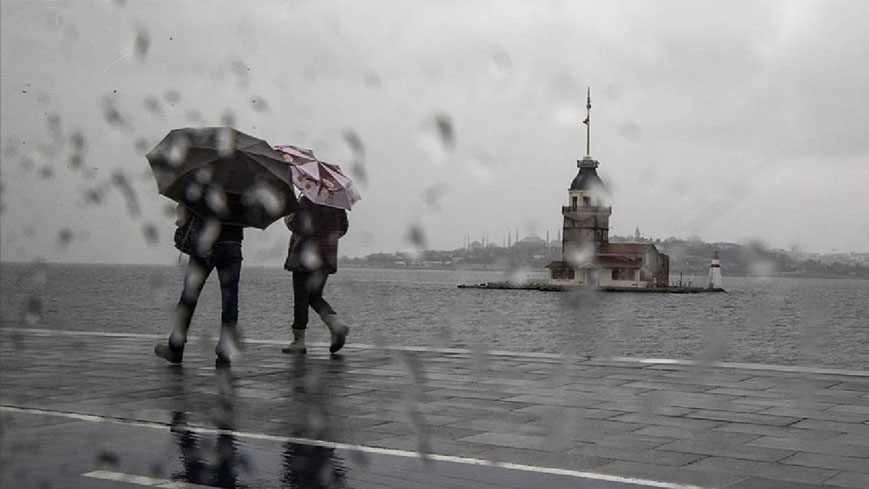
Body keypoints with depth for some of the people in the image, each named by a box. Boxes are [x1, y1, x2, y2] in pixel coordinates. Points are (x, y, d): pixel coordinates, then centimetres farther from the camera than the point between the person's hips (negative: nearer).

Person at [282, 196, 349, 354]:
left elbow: (295, 224, -16)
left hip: (305, 255, -6)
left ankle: (298, 340, 5)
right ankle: (336, 324, -5)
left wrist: (287, 218, 5)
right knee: (315, 296, 17)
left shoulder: (307, 200, -12)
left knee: (301, 298, 1)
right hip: (327, 257, 7)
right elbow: (343, 228, 12)